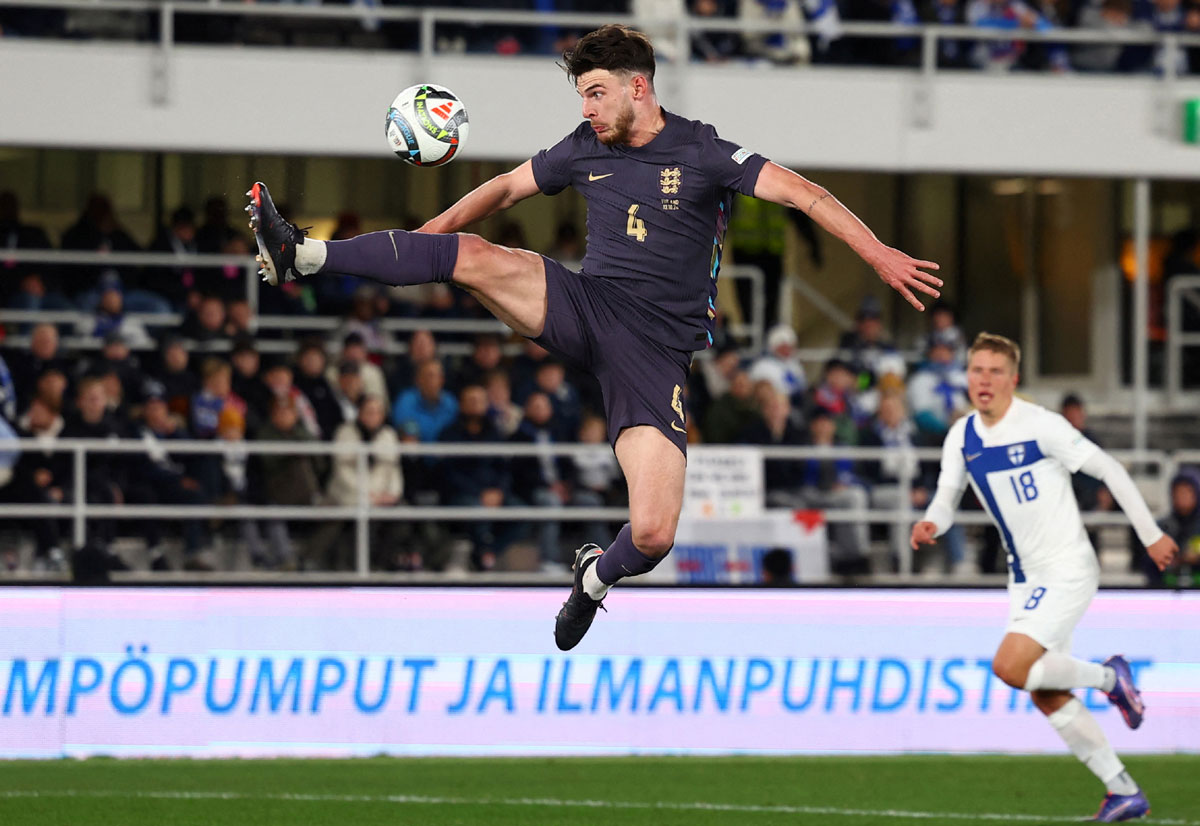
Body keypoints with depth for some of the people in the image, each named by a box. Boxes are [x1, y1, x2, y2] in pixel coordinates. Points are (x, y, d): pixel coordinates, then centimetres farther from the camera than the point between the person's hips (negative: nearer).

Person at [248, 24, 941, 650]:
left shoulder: (702, 152, -5)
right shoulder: (584, 151, 10)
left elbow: (800, 192, -12)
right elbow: (506, 189, 24)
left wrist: (878, 253, -23)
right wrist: (418, 242, 23)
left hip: (656, 351, -3)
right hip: (585, 308, 4)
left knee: (654, 534, -17)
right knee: (469, 255, -23)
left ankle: (598, 575, 20)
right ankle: (301, 256, -28)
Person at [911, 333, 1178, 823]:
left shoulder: (1040, 426, -16)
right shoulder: (961, 438, 3)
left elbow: (1109, 470, -11)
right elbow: (946, 498, 8)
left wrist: (1151, 535, -8)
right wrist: (930, 524, -17)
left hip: (1067, 570, -8)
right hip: (1024, 576, 8)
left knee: (1010, 667, -22)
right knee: (1047, 698, 6)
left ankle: (1108, 677, 3)